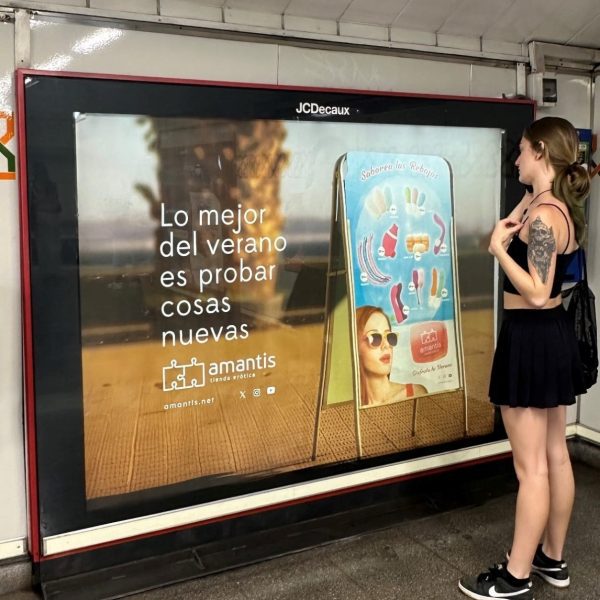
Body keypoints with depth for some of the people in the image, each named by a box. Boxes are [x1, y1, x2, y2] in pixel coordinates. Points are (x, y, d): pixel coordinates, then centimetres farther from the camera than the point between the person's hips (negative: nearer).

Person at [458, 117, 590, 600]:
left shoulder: (542, 215, -20)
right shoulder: (562, 208, 9)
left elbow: (536, 294, -24)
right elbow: (512, 232, 21)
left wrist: (499, 248, -18)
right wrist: (529, 199, 13)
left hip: (530, 338, -10)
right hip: (557, 334, 10)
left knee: (531, 467, 0)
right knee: (555, 455, 17)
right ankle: (552, 559, 32)